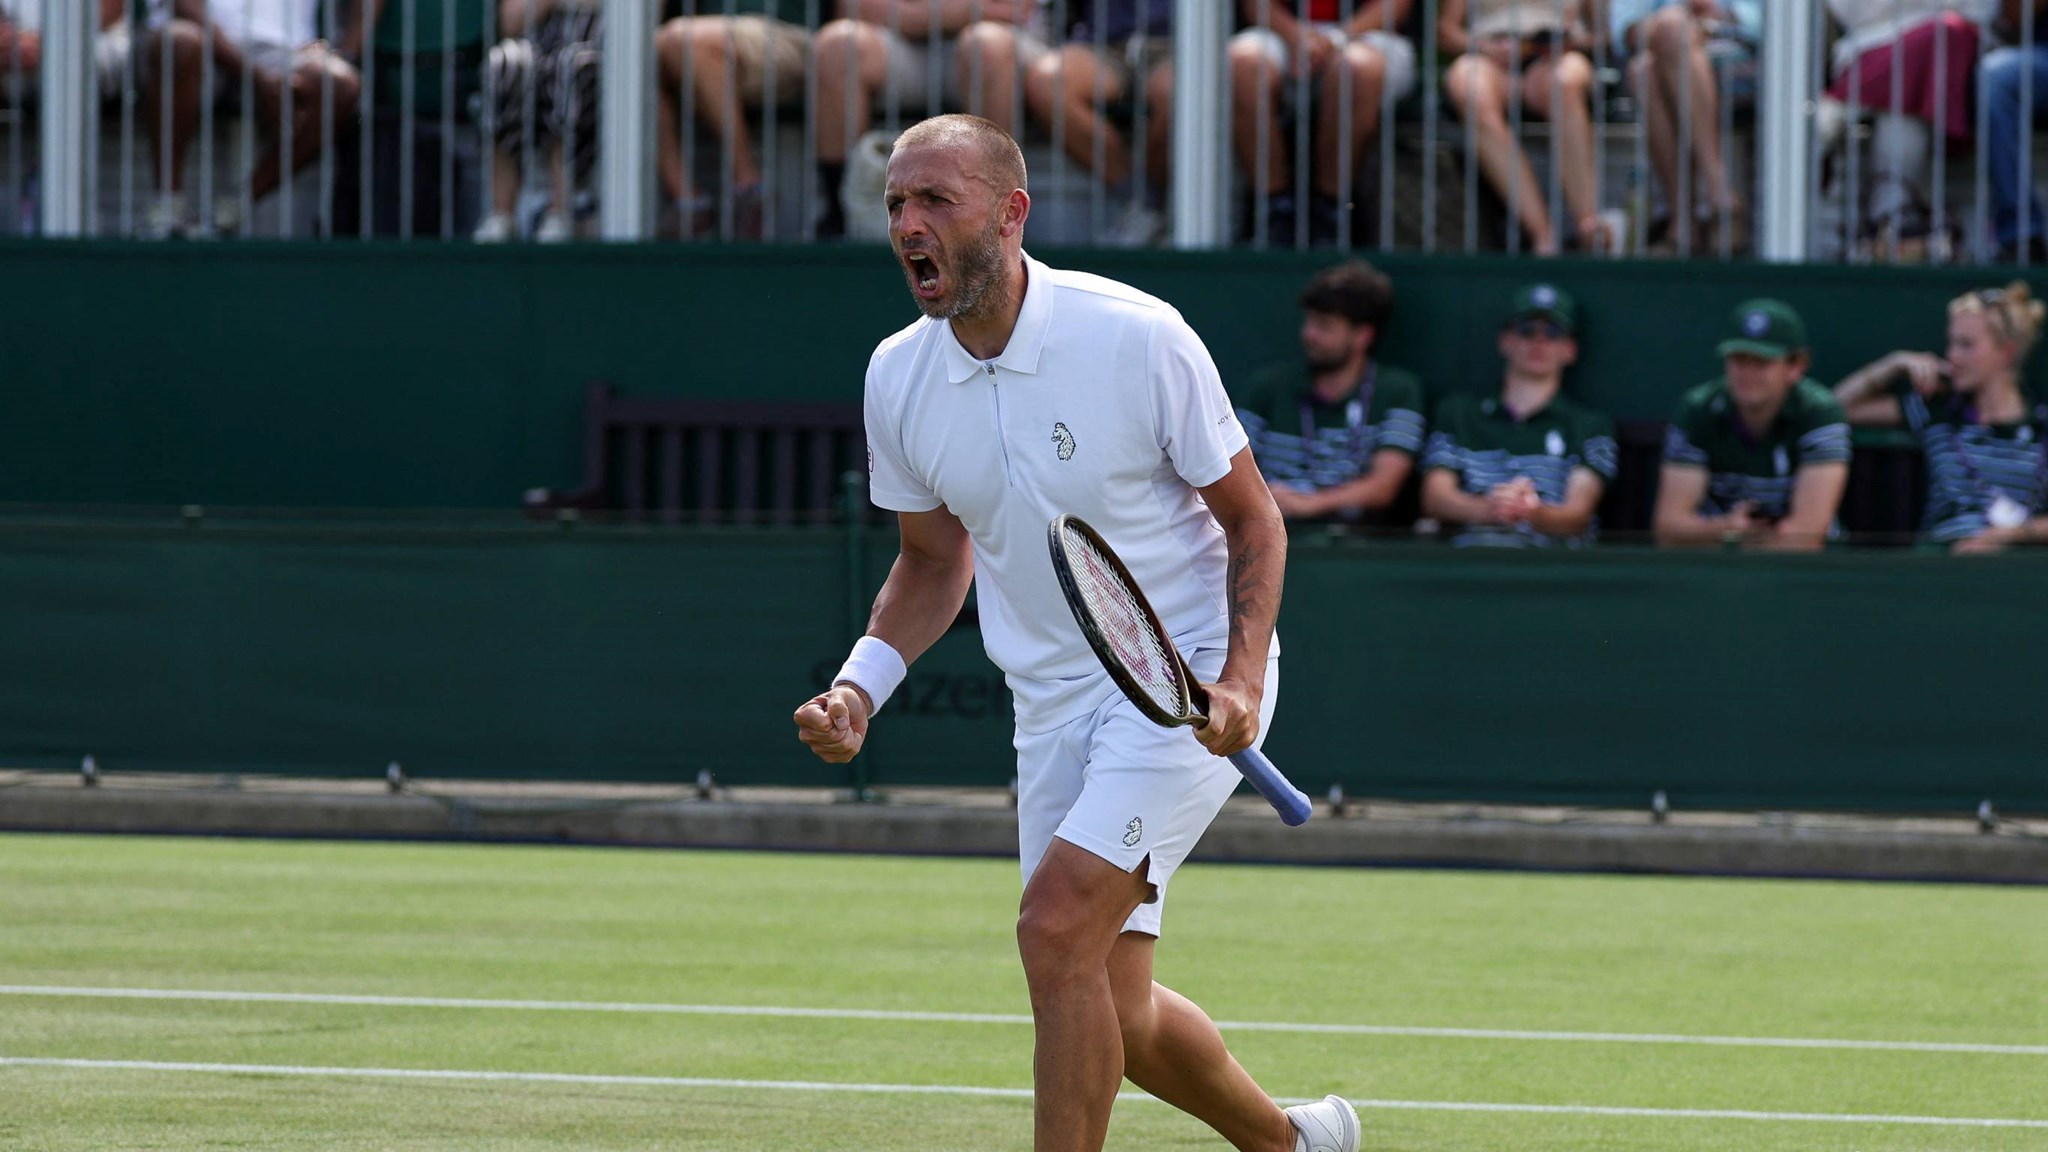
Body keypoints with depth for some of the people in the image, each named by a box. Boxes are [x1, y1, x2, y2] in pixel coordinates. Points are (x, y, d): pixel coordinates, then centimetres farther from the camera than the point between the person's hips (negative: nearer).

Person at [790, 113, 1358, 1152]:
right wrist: (861, 685, -4)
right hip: (1053, 705, 6)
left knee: (1057, 928, -23)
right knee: (1116, 1021, 6)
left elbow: (1254, 521, -7)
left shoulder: (1137, 336, -17)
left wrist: (1240, 678, -22)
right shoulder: (897, 377, -1)